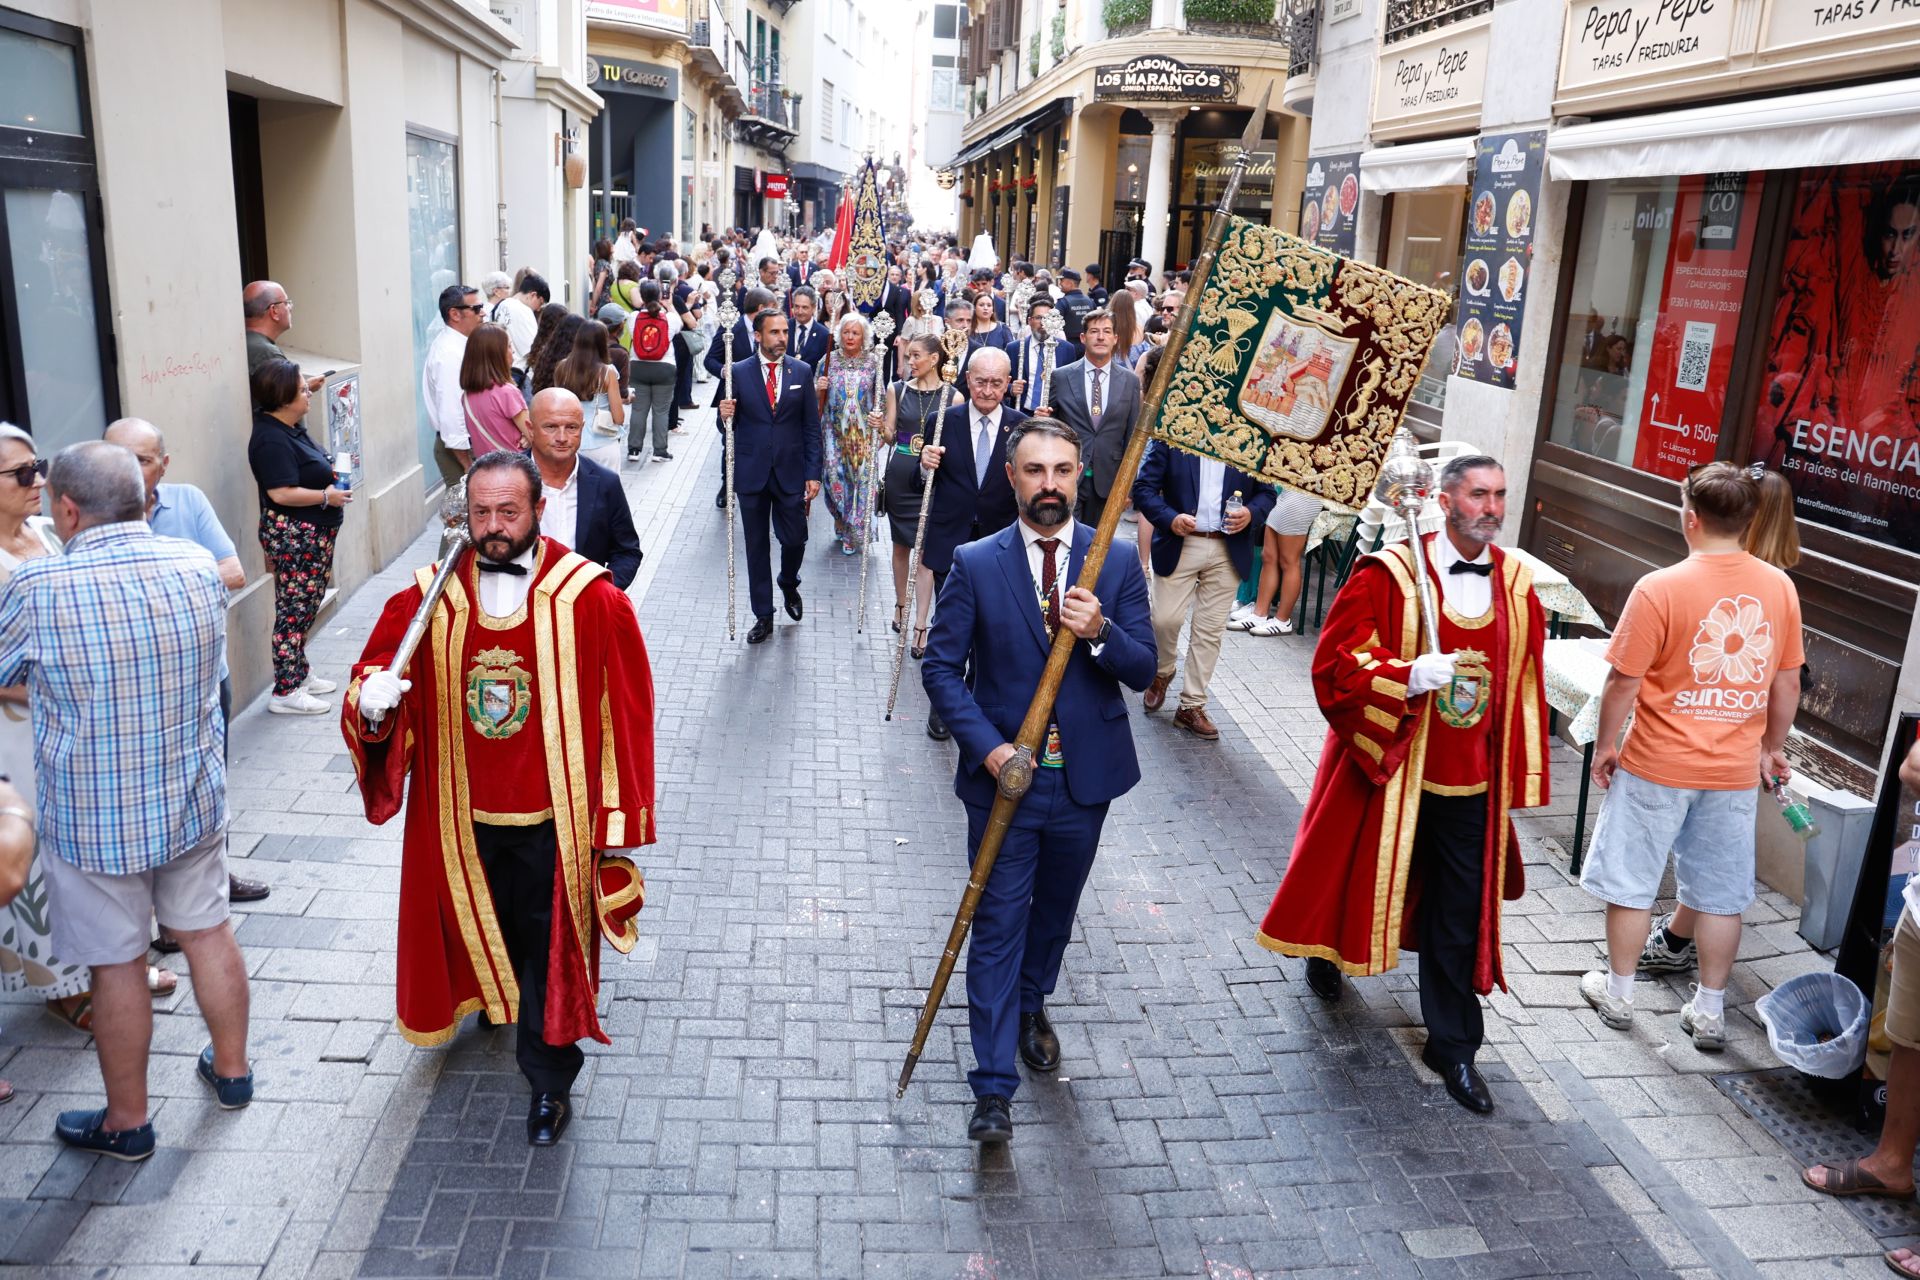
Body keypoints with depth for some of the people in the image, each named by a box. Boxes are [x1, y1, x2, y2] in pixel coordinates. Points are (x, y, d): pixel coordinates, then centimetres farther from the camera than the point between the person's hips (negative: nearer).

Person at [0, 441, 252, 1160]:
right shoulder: (199, 567, -7)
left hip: (93, 820, -4)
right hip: (194, 802, 4)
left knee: (116, 965, 11)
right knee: (208, 933, 19)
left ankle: (127, 1121, 28)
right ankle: (232, 1070, 38)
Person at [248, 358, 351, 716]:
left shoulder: (291, 429, 11)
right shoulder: (271, 439, -20)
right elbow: (282, 492, -25)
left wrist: (330, 471, 11)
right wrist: (327, 496, -16)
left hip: (313, 536, 10)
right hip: (292, 537, -10)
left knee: (307, 607, 18)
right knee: (293, 610, -5)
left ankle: (300, 674, 30)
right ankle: (286, 692, 2)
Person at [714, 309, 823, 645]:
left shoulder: (802, 372, 2)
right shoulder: (738, 372, -1)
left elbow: (811, 427, 3)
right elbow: (728, 426, 4)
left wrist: (813, 473, -3)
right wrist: (724, 415, -19)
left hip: (791, 472, 0)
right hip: (751, 474, 0)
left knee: (794, 539, 4)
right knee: (756, 545, 7)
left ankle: (789, 585, 37)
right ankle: (763, 616, 18)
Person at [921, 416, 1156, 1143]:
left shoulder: (1118, 563, -3)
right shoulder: (975, 565, -6)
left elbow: (1143, 671, -4)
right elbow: (941, 668, -6)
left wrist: (1100, 632, -24)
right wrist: (987, 746, -18)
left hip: (1085, 779, 2)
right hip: (1006, 775, -2)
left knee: (1055, 911, 21)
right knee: (997, 925, 1)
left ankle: (1032, 1006, 48)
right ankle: (994, 1088, 9)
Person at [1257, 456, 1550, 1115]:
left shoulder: (1516, 584, 2)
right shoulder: (1390, 574, -11)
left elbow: (1525, 685, 7)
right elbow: (1335, 661, -13)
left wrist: (1521, 776, 6)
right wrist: (1410, 674, -28)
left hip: (1470, 784, 3)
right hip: (1386, 768, -3)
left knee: (1462, 911, 7)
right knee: (1363, 877, 16)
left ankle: (1453, 1046, 21)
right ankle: (1327, 951, 49)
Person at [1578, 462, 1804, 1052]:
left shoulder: (1660, 588, -17)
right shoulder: (1780, 588, -3)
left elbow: (1623, 681, -14)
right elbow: (1788, 682, 5)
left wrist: (1605, 745, 0)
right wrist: (1772, 747, 19)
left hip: (1657, 765, -4)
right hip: (1736, 771, 4)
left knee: (1631, 883, 12)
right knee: (1720, 894, 14)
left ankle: (1617, 992, 25)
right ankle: (1709, 1010, 24)